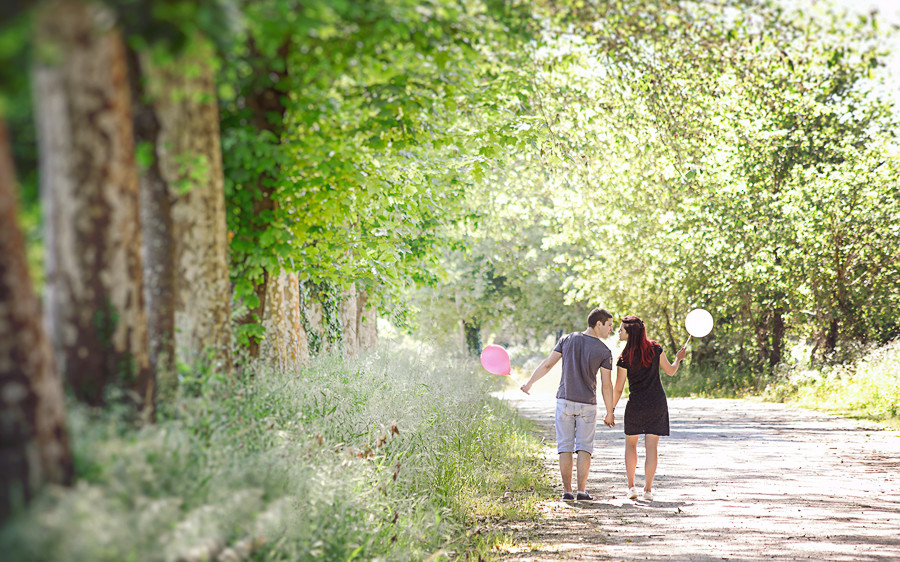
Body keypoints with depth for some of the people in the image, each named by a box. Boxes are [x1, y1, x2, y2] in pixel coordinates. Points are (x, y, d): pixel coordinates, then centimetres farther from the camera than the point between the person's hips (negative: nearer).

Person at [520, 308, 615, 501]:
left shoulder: (567, 339, 1)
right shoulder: (604, 351, -5)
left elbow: (548, 364, 2)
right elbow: (606, 385, -4)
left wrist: (529, 383, 14)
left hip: (564, 401, 2)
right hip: (587, 405, -2)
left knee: (565, 447, 6)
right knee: (584, 448, 5)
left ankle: (567, 490, 3)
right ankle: (582, 490, 0)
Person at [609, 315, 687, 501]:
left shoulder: (624, 359, -13)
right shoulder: (655, 349, -5)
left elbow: (618, 389, -9)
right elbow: (670, 371, 5)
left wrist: (611, 411, 0)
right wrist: (678, 359, 25)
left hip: (635, 405, -2)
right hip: (657, 405, 2)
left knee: (630, 443, 16)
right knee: (651, 447, 5)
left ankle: (631, 486, 12)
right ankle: (648, 489, 3)